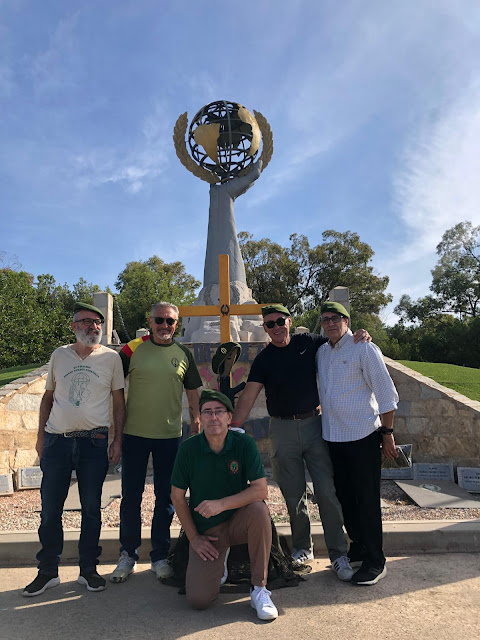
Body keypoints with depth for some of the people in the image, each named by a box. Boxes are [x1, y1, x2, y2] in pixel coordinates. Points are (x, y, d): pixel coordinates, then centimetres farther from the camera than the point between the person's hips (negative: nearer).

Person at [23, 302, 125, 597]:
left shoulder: (111, 357, 1)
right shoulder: (59, 355, 7)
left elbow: (119, 402, 3)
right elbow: (48, 396, 14)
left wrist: (118, 440, -2)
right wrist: (41, 435, 10)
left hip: (93, 441, -2)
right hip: (57, 440, 2)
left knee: (91, 509, 8)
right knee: (50, 509, 8)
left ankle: (89, 569, 25)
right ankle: (48, 571, 26)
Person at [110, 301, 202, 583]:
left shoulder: (184, 354, 4)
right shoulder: (133, 349, -2)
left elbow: (193, 391, 12)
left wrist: (197, 421, 7)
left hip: (171, 435, 2)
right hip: (135, 433, -1)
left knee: (166, 497, 10)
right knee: (131, 496, 8)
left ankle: (160, 556, 26)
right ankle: (128, 555, 26)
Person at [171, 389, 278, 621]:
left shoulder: (244, 443, -13)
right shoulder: (188, 449, -11)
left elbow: (260, 490, -20)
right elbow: (177, 496, -1)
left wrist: (221, 504, -30)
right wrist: (193, 537, -2)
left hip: (238, 521, 0)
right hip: (206, 530, 1)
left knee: (258, 509, -33)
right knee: (198, 599, -14)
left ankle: (259, 589, -14)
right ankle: (218, 562, 21)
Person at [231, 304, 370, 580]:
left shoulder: (309, 342, 3)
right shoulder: (264, 360, 1)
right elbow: (248, 397, -6)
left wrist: (359, 336, -6)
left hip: (314, 424, 0)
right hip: (283, 430, 0)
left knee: (327, 490, -1)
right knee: (294, 495, 9)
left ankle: (339, 553, 12)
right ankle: (302, 548, 28)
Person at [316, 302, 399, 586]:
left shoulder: (364, 349, -8)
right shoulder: (321, 352, 10)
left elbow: (386, 392, -9)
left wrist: (387, 432, -10)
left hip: (362, 436, -6)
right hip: (333, 437, 7)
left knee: (367, 500, 1)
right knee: (345, 497, 16)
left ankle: (375, 562, 16)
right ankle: (358, 549, 33)